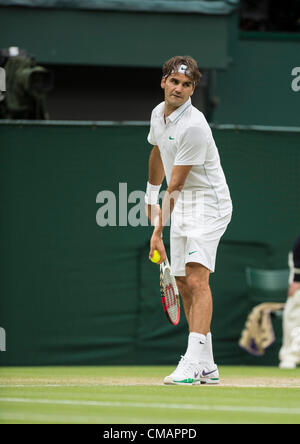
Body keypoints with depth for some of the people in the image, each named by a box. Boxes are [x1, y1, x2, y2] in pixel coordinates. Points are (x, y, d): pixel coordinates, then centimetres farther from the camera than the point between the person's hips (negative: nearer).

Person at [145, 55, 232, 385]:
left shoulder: (194, 126, -22)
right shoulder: (159, 113, 6)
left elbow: (175, 186, -19)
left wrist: (158, 232, -14)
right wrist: (151, 195, 35)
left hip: (208, 203, -9)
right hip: (181, 205, 9)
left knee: (196, 279, -20)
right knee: (183, 284, 7)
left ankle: (193, 364, -29)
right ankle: (207, 368, 11)